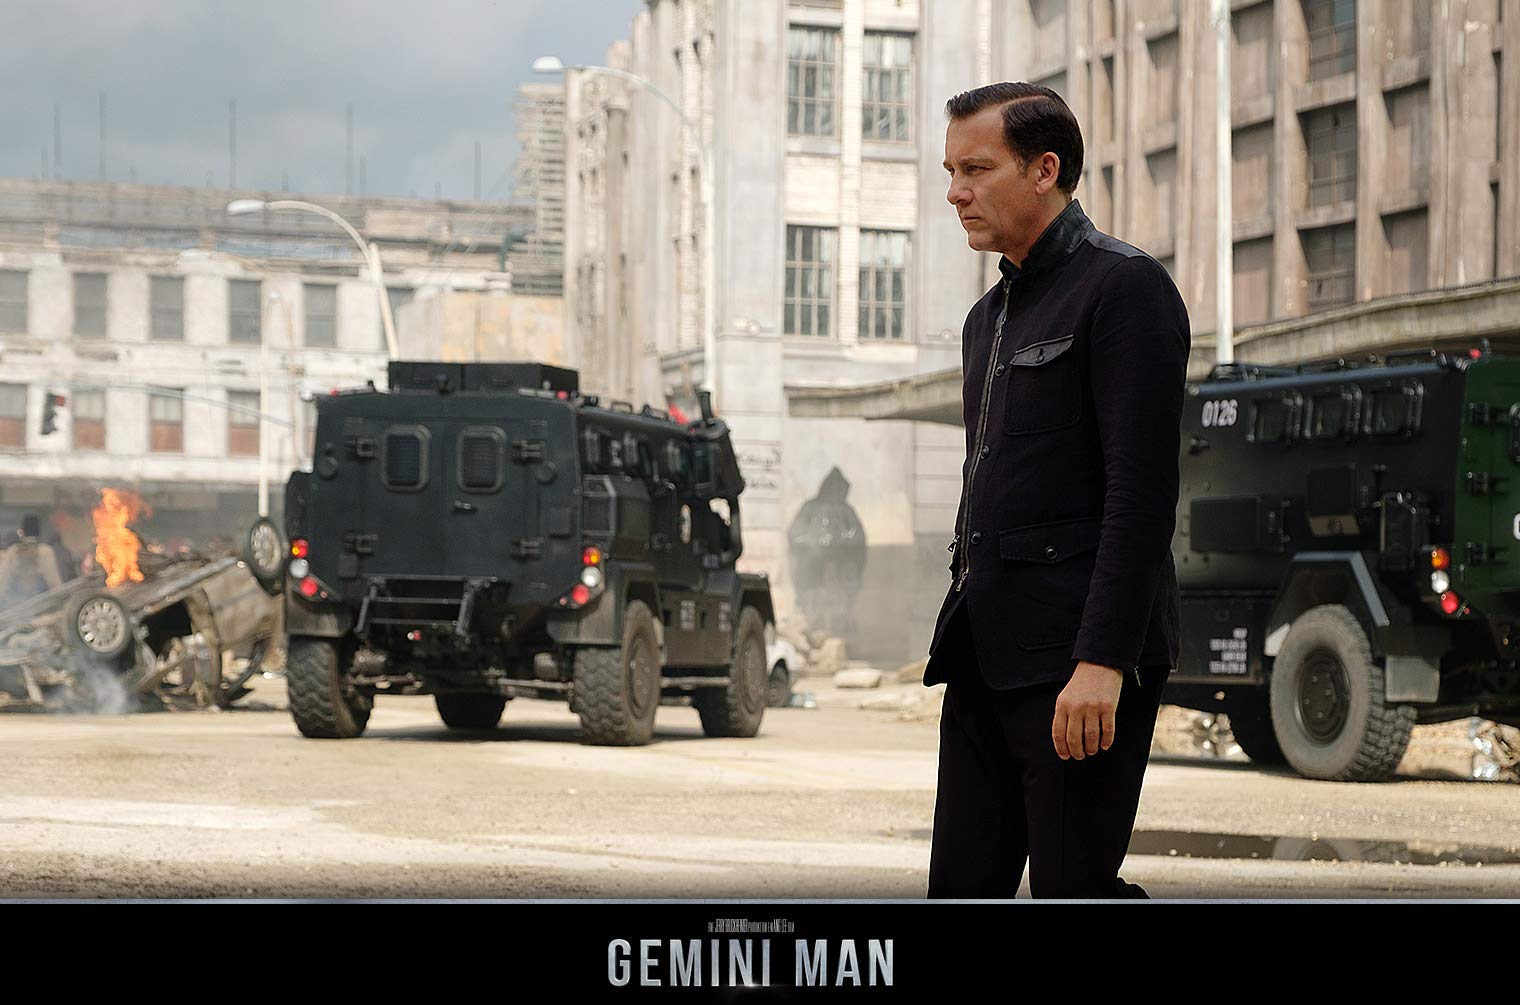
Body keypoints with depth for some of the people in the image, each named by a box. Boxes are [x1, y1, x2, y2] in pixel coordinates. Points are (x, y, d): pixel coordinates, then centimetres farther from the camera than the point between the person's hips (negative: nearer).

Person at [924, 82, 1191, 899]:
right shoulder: (989, 317, 21)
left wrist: (1102, 659, -22)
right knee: (962, 885, 6)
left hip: (1078, 653, -9)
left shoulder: (1123, 287, -8)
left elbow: (1143, 489, -16)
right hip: (989, 654, 9)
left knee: (1073, 887, -7)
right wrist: (958, 634, 18)